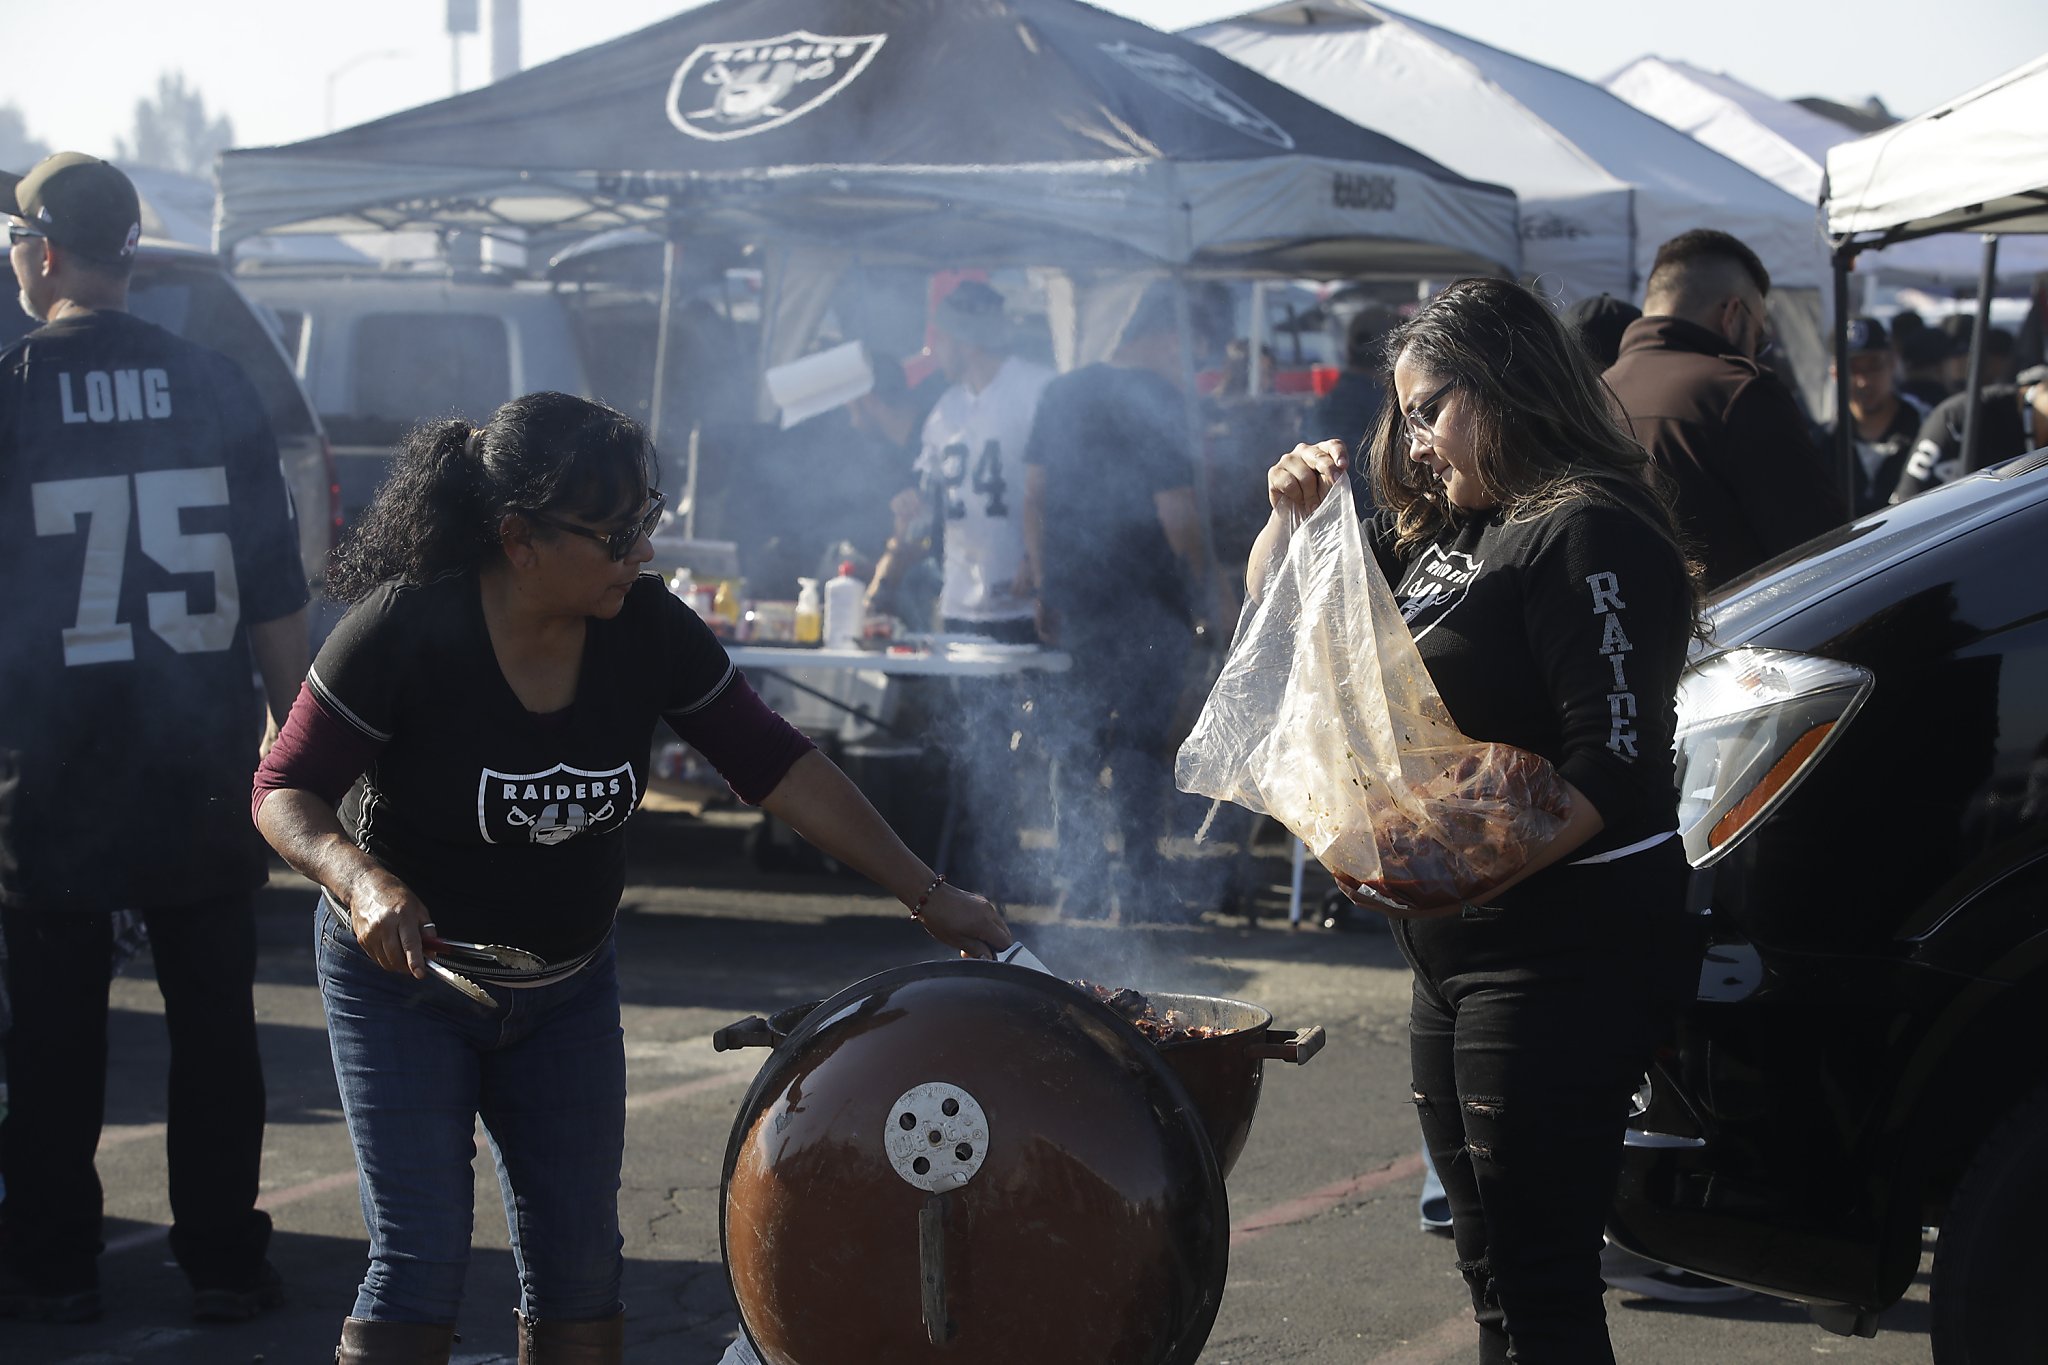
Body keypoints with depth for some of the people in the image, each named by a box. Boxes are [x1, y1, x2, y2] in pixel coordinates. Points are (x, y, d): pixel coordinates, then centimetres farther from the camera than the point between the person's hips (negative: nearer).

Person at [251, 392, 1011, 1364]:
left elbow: (774, 765, -6)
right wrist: (362, 878, -37)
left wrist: (925, 893, -11)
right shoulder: (405, 630, -23)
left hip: (567, 984, 5)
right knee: (420, 1261, -9)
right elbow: (285, 790, -17)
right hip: (407, 973, -4)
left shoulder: (648, 630, -11)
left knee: (580, 1263, 5)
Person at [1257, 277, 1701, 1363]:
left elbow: (1615, 768, -21)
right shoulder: (1436, 535, 16)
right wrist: (1294, 515, 7)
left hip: (1565, 951, -10)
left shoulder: (1589, 534, -13)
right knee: (1491, 1276, 14)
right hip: (1455, 951, 10)